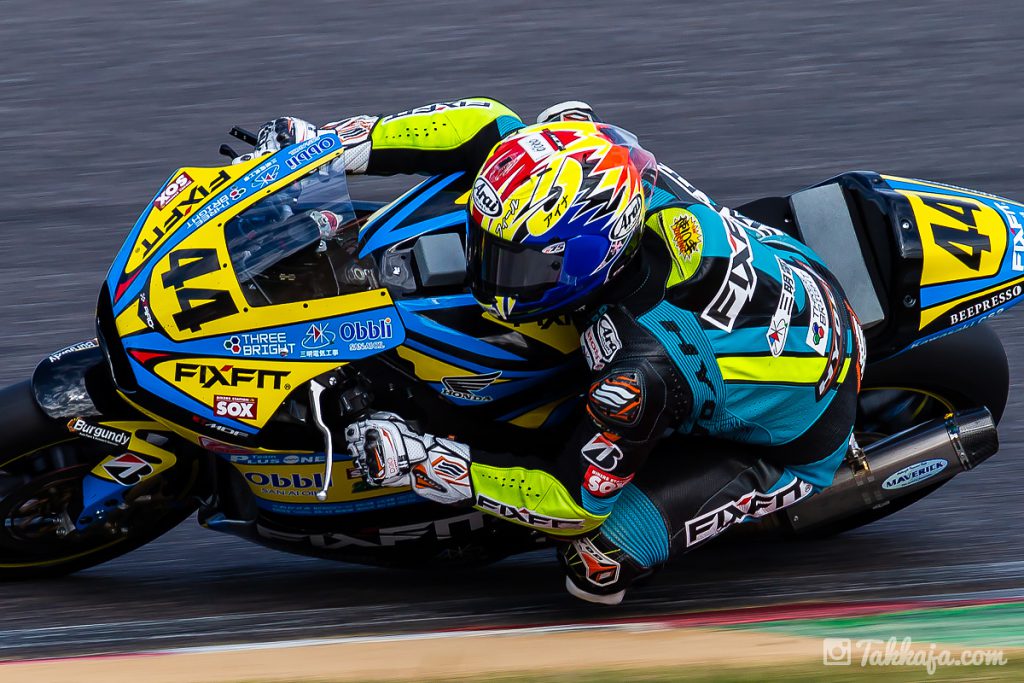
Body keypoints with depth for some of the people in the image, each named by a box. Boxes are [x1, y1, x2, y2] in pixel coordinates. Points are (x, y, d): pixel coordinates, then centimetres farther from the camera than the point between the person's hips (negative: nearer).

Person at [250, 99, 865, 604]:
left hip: (798, 435, -7)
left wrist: (423, 462, -29)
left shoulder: (642, 372, -42)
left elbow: (577, 499, -29)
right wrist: (335, 142, -19)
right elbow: (487, 123, -13)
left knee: (599, 559, -18)